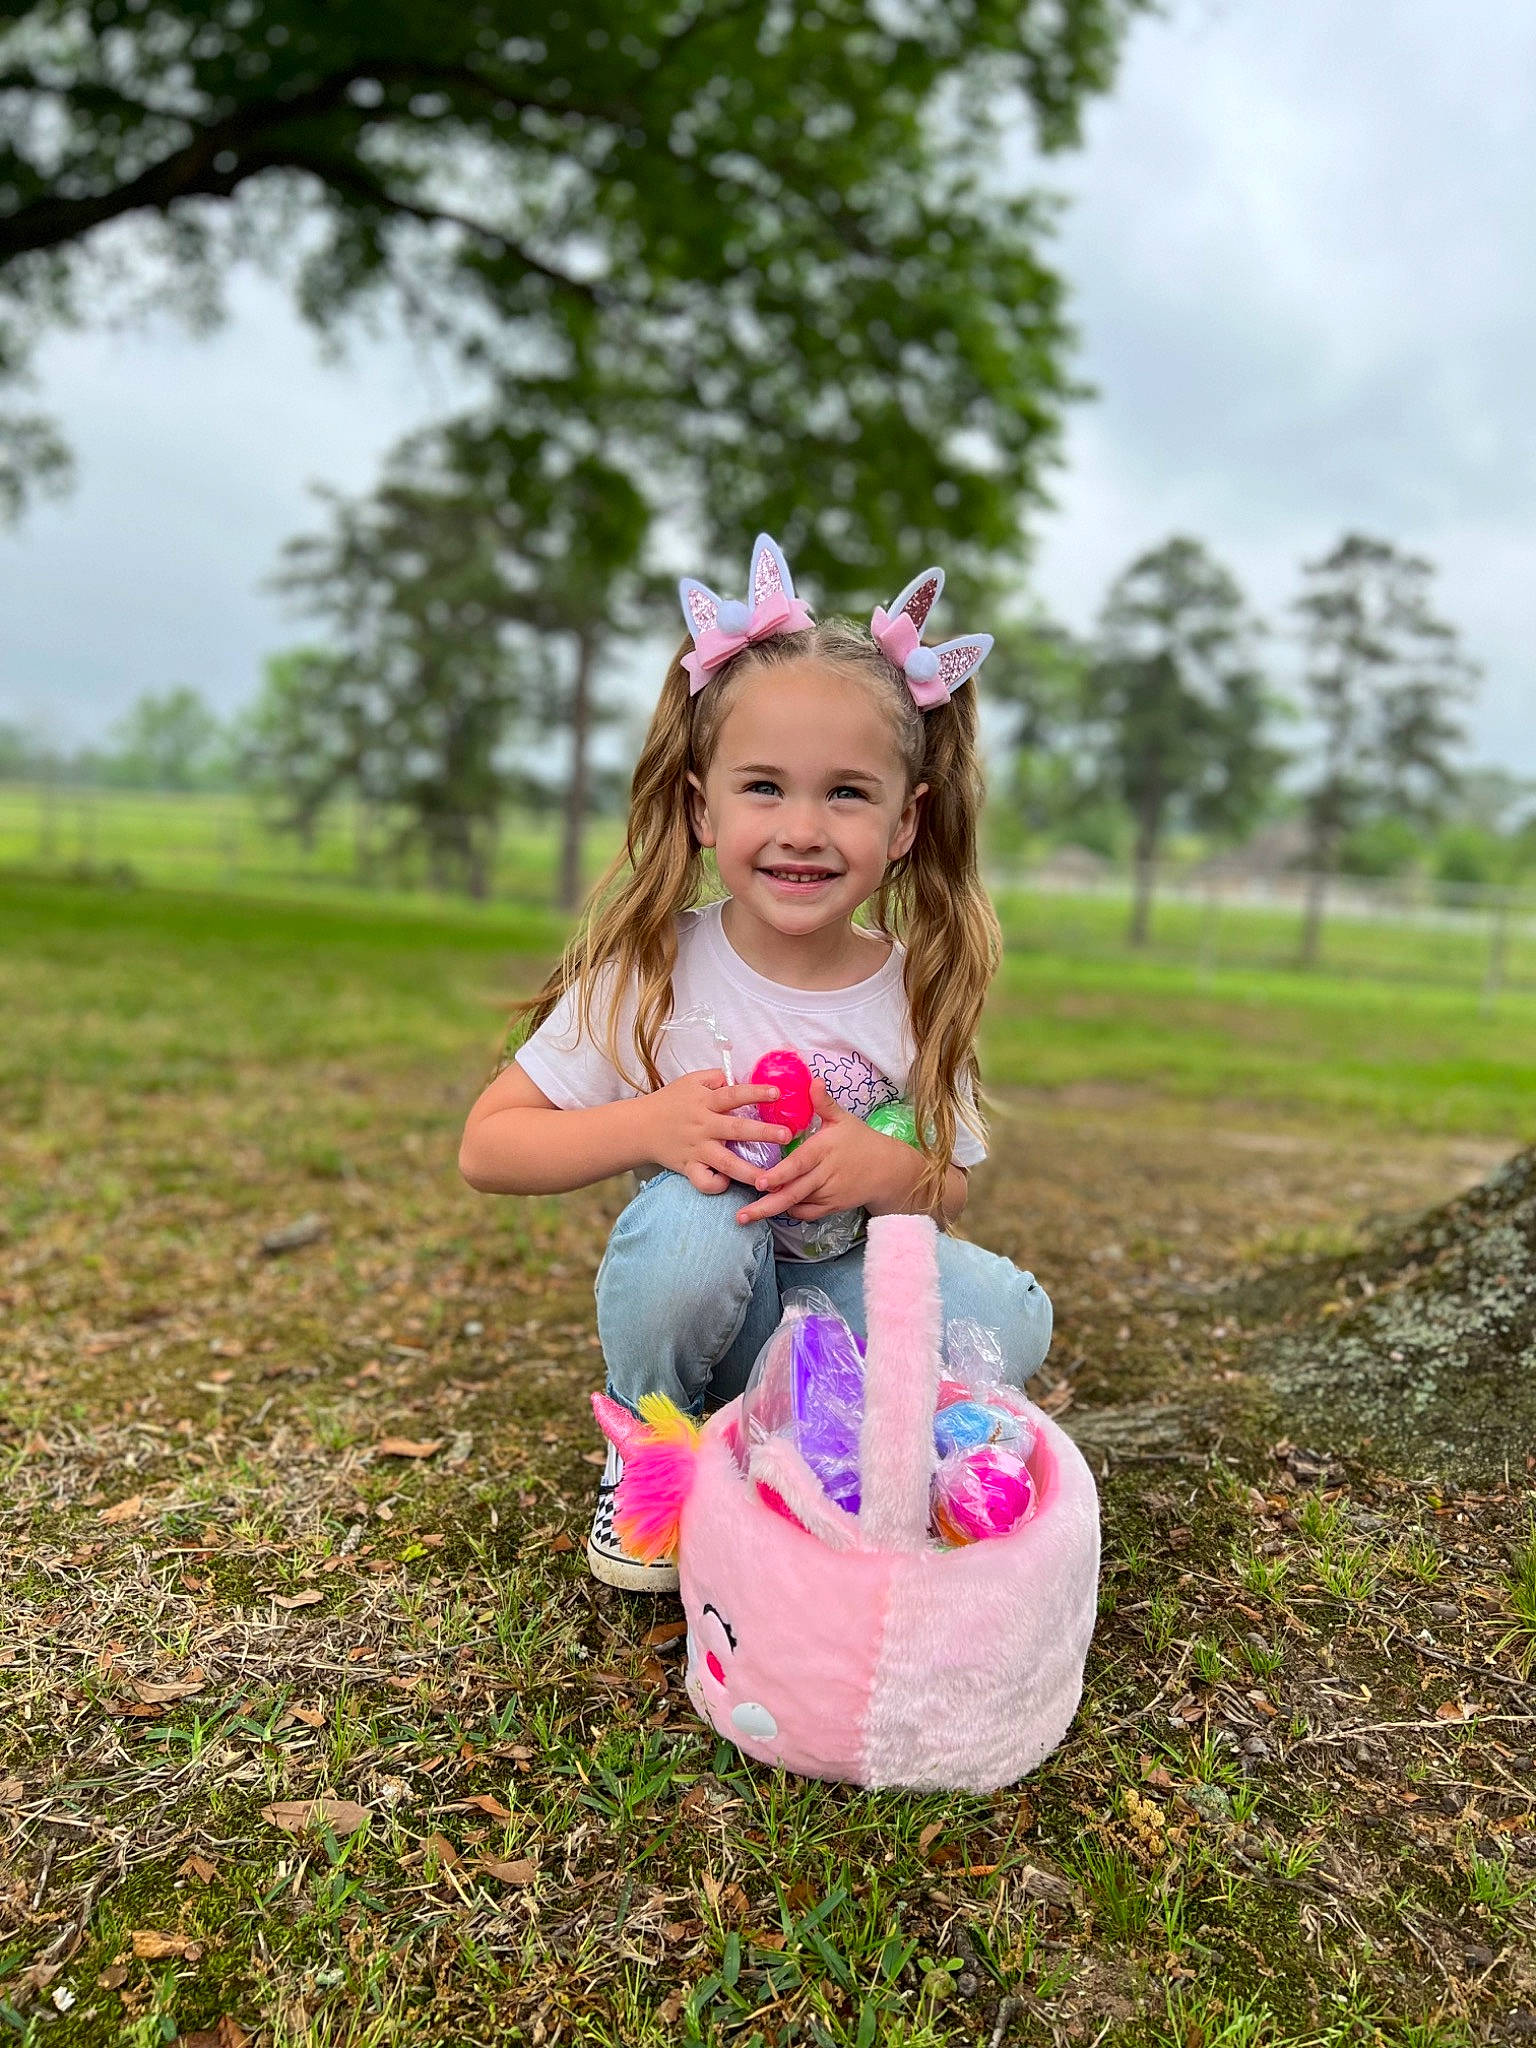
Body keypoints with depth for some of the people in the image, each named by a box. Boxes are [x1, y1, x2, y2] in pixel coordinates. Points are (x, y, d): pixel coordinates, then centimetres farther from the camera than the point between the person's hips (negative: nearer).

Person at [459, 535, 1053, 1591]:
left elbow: (951, 1194, 2)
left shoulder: (920, 992, -9)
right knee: (701, 1215, -34)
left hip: (840, 1303, 2)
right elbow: (486, 1147, -11)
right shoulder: (652, 970, -14)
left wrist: (891, 1174, -23)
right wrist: (649, 1126, -27)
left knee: (1008, 1310, -24)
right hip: (700, 1306, -2)